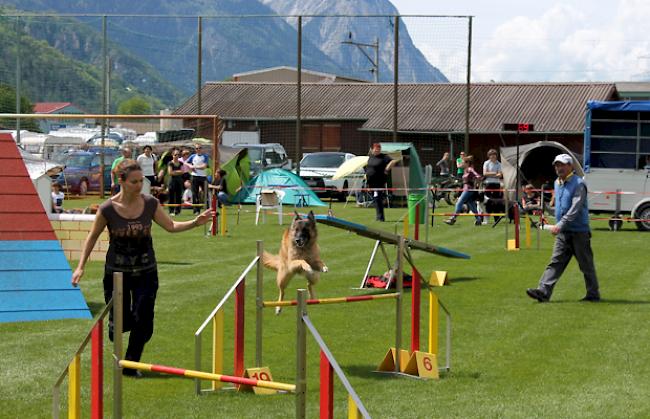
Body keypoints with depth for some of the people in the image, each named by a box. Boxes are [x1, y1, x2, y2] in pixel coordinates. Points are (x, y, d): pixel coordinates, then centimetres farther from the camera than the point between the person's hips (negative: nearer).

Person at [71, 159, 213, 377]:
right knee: (122, 322, 4)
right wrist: (81, 266, -1)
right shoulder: (108, 209, -14)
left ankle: (130, 365, 18)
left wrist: (195, 222, -13)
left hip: (145, 272, 2)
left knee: (143, 323, -4)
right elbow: (93, 236, 0)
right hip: (116, 272, -2)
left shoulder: (150, 204, -7)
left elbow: (171, 226, 3)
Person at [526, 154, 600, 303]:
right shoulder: (557, 183, 13)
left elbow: (575, 209, -23)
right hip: (563, 232, 7)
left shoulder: (578, 184, -14)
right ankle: (543, 291, -12)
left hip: (578, 232, -7)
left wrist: (560, 225, -29)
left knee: (586, 264, 3)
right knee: (555, 262, -3)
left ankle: (593, 294, 14)